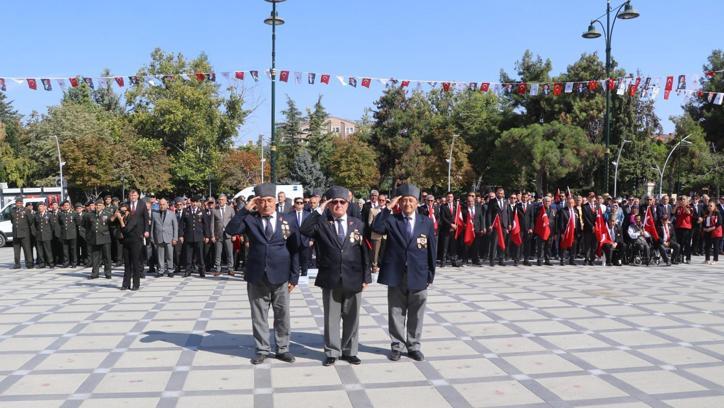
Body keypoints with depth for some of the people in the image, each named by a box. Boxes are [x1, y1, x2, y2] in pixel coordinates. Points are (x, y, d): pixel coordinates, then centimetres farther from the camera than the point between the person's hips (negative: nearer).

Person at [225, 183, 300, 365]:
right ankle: (262, 349, 22)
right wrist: (245, 210, -18)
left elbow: (295, 251, 2)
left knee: (282, 315, 9)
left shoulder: (289, 220, 1)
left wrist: (294, 277, -2)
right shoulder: (250, 219, 1)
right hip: (256, 277, 0)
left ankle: (283, 349, 24)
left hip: (280, 277, 0)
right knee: (258, 316, 9)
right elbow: (230, 230, -14)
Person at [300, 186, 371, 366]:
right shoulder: (322, 223, 1)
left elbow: (364, 252, 5)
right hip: (330, 280, -1)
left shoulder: (358, 224, 5)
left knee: (352, 317, 10)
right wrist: (319, 210, -18)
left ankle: (349, 351, 24)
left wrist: (366, 277, 1)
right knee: (331, 318, 8)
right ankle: (332, 352, 21)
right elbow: (304, 230, -19)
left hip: (353, 280, 1)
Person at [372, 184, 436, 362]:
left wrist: (431, 274, 3)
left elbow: (432, 250, 5)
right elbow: (376, 227, -21)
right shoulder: (391, 220, 0)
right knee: (396, 313, 8)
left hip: (418, 276, 1)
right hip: (396, 275, -1)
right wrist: (388, 208, -20)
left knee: (416, 314, 9)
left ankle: (413, 346, 23)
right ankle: (397, 346, 21)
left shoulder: (426, 222, 4)